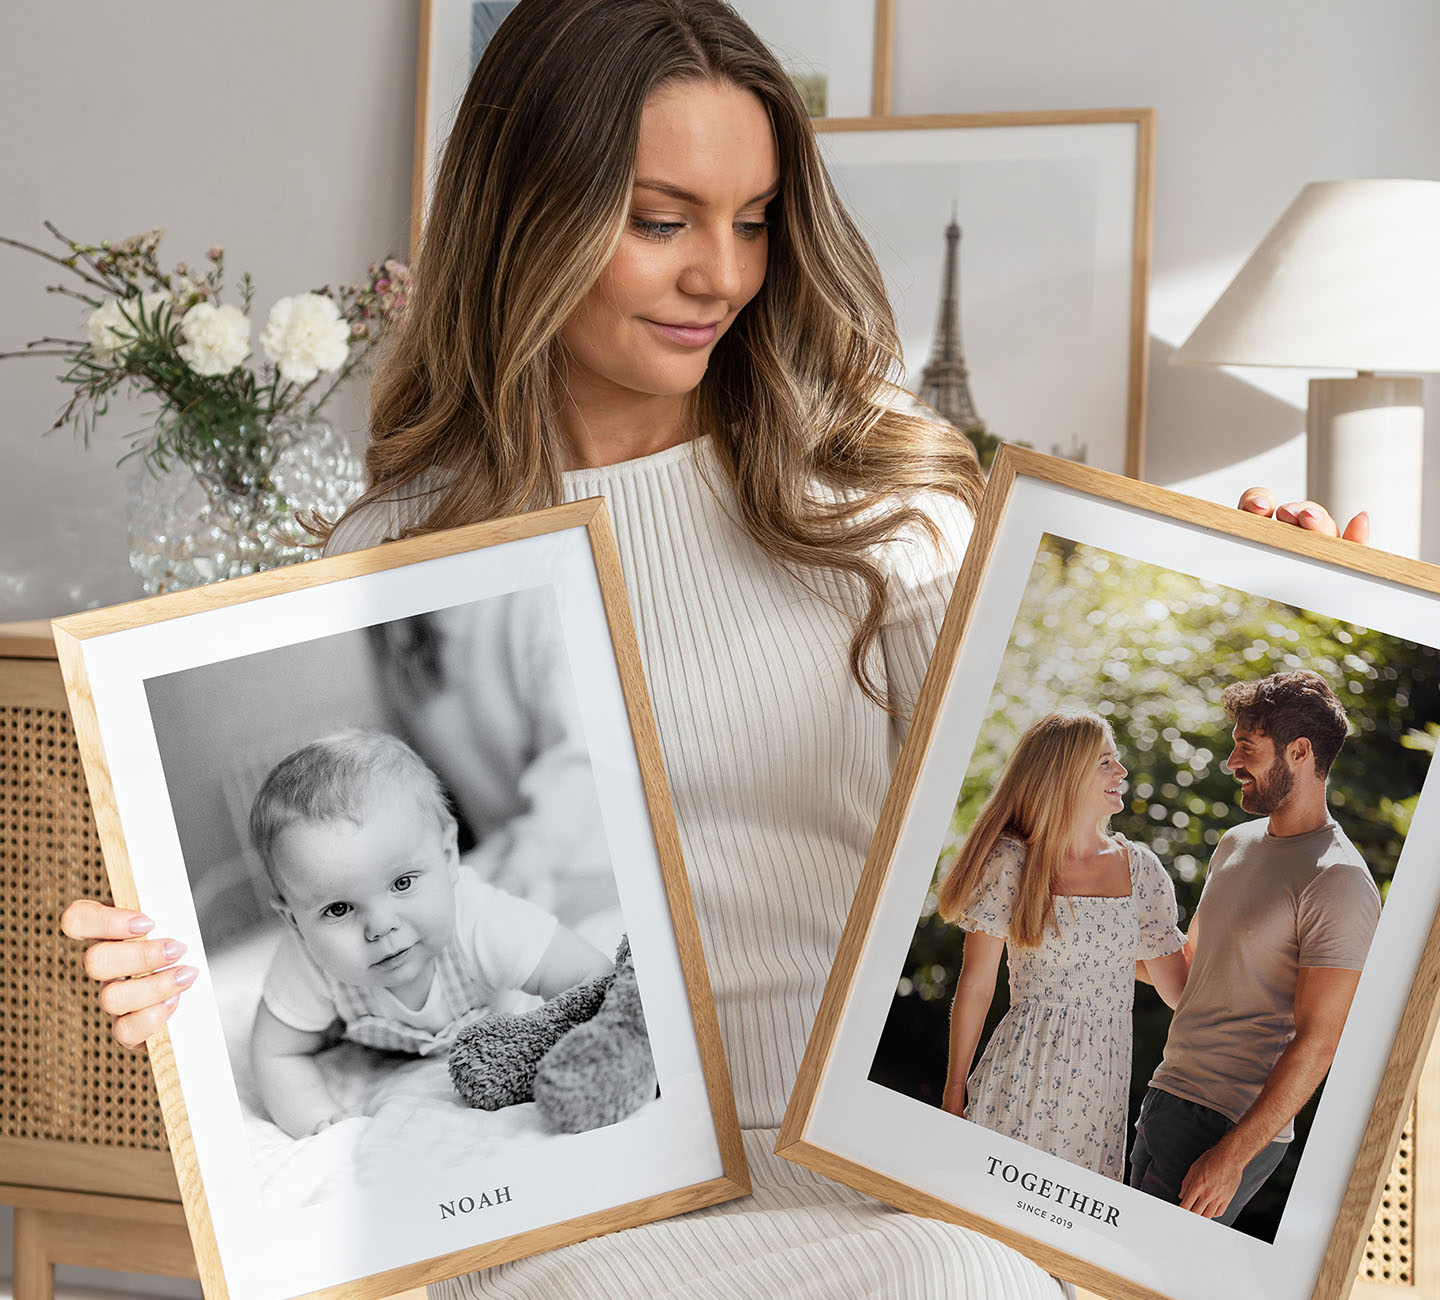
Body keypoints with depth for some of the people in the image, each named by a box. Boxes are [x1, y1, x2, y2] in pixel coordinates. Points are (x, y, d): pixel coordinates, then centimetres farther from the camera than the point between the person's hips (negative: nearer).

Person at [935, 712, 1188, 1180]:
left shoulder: (1141, 869, 6)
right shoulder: (1011, 864, -5)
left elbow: (1179, 987, 11)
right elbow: (975, 988, -3)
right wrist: (955, 1091, -1)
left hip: (1102, 1086, 3)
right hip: (1021, 1082, -3)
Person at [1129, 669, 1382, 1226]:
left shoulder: (1339, 882, -15)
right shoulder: (1237, 844, 11)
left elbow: (1316, 1043, -19)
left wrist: (1232, 1157, -22)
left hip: (1232, 1124, -8)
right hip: (1165, 1097, 8)